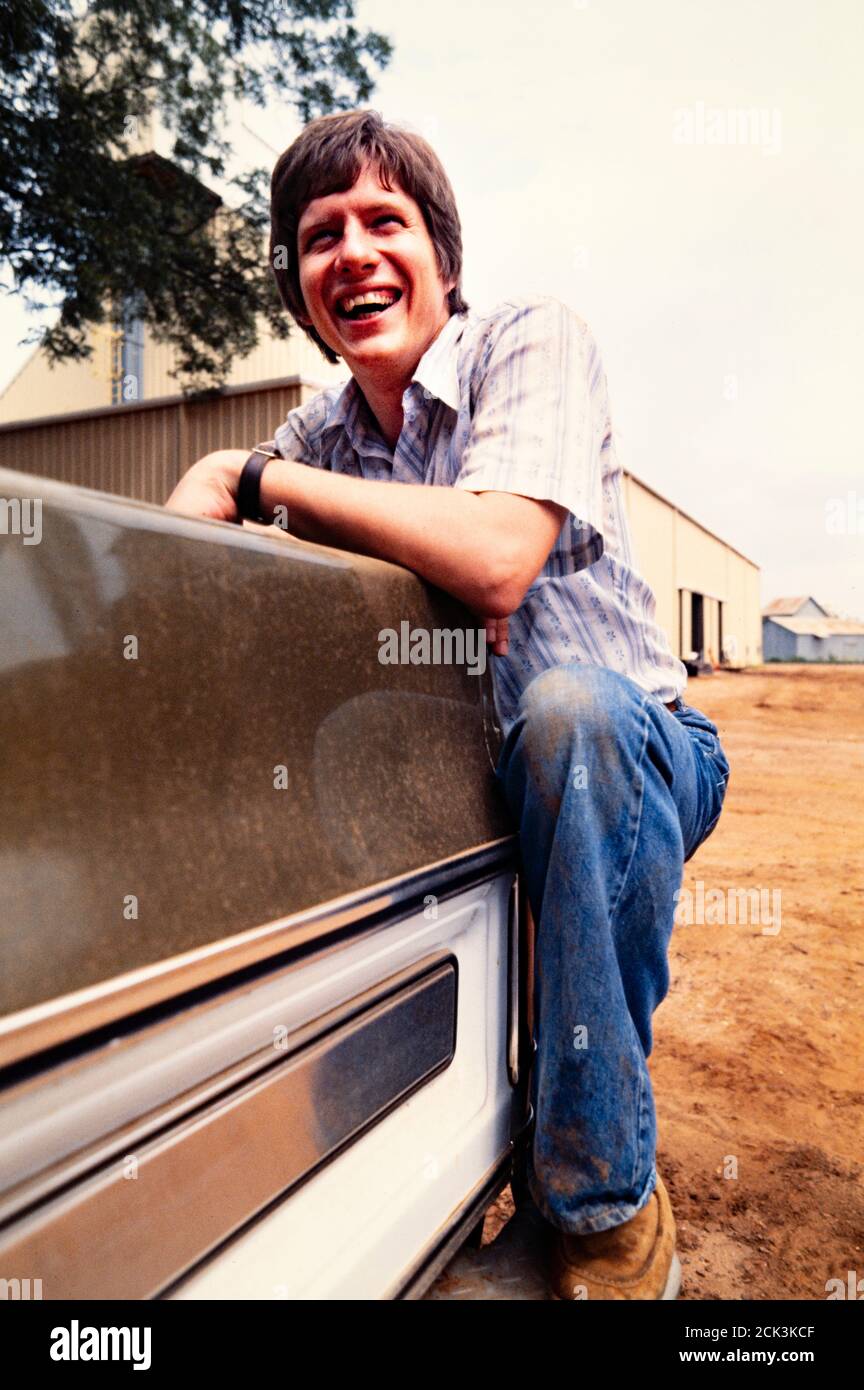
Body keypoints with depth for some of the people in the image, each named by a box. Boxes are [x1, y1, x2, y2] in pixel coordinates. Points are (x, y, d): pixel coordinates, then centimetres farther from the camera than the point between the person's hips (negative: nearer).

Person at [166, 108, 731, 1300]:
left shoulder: (530, 339, -11)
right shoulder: (319, 433, 5)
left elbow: (494, 561, -29)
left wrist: (251, 478, -21)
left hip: (633, 756, -4)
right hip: (473, 777, 5)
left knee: (567, 704, -36)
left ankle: (608, 1201, -18)